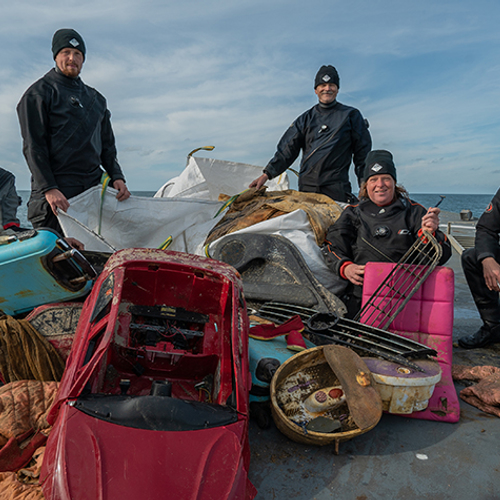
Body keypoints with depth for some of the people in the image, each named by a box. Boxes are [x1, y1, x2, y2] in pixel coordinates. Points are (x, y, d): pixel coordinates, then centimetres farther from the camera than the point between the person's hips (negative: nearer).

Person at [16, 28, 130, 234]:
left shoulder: (96, 99, 21)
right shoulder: (39, 93, 4)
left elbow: (107, 145, 21)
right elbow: (33, 146, -5)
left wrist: (116, 176, 4)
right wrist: (48, 188, -17)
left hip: (94, 188, 5)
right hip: (57, 192, -5)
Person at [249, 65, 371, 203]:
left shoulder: (351, 115, 11)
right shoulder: (307, 118, 16)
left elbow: (362, 153, 11)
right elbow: (287, 150, 11)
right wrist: (267, 174, -1)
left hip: (337, 190, -2)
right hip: (307, 188, 2)